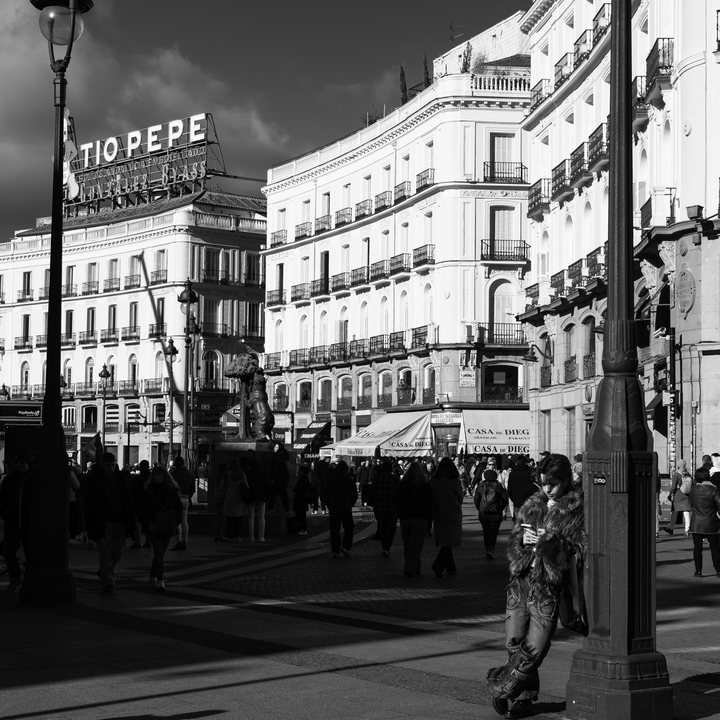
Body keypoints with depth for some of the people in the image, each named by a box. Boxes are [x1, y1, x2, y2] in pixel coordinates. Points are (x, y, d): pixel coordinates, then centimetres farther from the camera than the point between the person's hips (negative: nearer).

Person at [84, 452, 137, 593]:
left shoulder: (122, 478, 6)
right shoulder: (94, 481, -5)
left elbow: (129, 501, 10)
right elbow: (89, 506, -5)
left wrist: (130, 523, 5)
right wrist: (92, 527, -11)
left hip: (120, 522, 4)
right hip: (103, 522, -4)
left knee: (118, 551, 9)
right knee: (105, 553, -8)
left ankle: (104, 572, 33)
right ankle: (107, 582, -5)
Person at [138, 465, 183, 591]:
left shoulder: (172, 491, 3)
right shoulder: (147, 492, -3)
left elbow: (179, 508, 10)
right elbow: (140, 510, -1)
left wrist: (175, 521, -4)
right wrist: (148, 522, -13)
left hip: (167, 528, 3)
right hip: (153, 528, -3)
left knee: (160, 553, 14)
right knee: (159, 552, -15)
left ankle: (153, 577, 33)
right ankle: (160, 580, -16)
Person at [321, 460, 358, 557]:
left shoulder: (330, 479, 2)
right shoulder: (349, 480, -1)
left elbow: (324, 494, 2)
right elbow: (354, 494, 0)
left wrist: (328, 504, 14)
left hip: (333, 508, 1)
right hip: (346, 508, -1)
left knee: (334, 530, 5)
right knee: (348, 528, 10)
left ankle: (335, 551, 1)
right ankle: (346, 547, -6)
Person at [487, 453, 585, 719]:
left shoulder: (578, 510, -4)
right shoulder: (532, 505, 14)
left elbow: (582, 551, -11)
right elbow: (512, 543, 19)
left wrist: (550, 543, -18)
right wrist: (521, 540, -3)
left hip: (548, 587, -5)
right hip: (521, 581, 5)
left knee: (534, 649, -4)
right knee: (515, 643, 7)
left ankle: (500, 687, 16)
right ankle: (524, 698, 22)